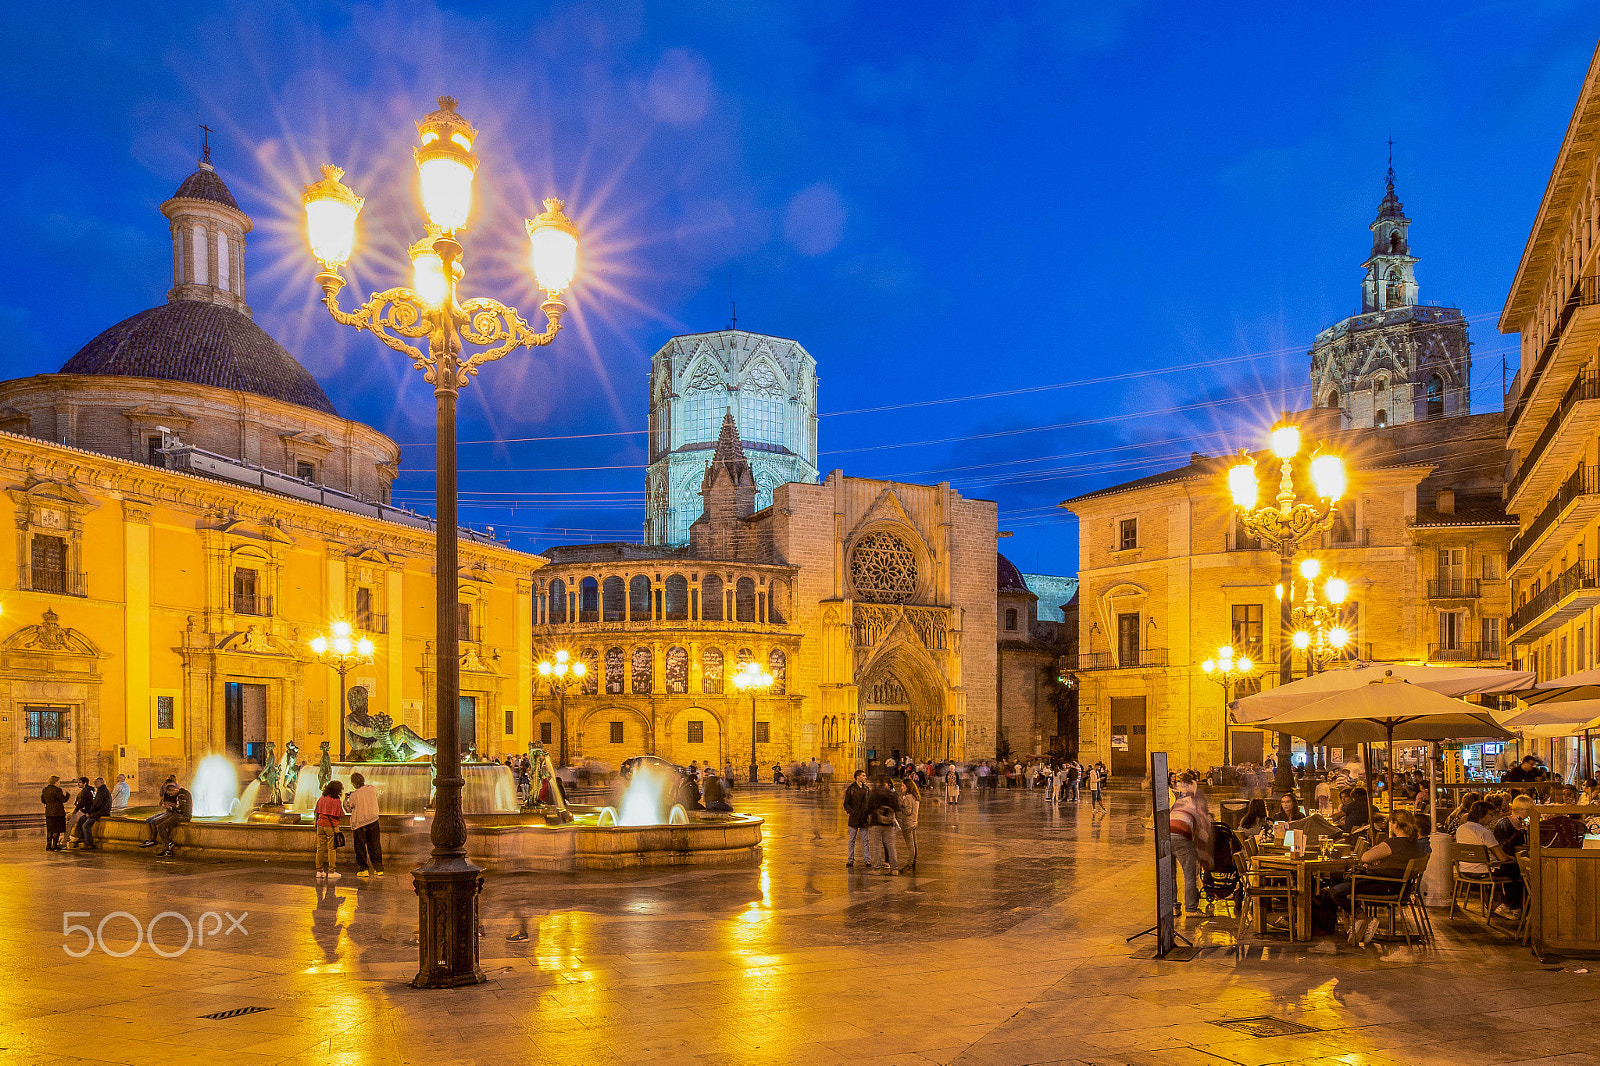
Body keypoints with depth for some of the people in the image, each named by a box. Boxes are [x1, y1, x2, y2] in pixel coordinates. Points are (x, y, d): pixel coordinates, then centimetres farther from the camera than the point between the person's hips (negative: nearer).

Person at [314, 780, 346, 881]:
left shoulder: (321, 799, 5)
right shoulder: (337, 801, -12)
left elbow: (317, 812, 12)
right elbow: (342, 816, -9)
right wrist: (344, 805, 6)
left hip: (320, 825, 5)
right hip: (332, 827, -5)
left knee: (320, 848, 10)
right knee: (332, 849, 1)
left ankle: (319, 871, 13)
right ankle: (331, 871, 1)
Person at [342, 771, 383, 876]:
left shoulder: (354, 796, -16)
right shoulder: (373, 789, -6)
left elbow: (348, 809, -3)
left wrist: (346, 800, 16)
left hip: (359, 823, -4)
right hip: (373, 820, 4)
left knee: (360, 847, 9)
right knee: (374, 845, 11)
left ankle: (364, 869, 9)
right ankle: (378, 869, 14)